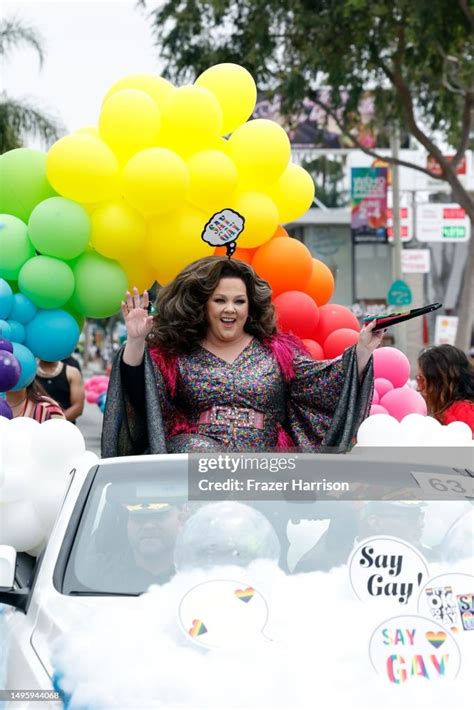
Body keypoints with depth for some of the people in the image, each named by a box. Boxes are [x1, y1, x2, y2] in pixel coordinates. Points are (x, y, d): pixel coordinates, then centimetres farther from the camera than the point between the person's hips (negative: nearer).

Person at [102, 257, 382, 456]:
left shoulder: (278, 350, 20)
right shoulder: (174, 355, 14)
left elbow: (323, 385, 12)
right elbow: (141, 395, 1)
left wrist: (362, 351, 0)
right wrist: (136, 342, -11)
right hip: (193, 453, -1)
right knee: (200, 448, -37)